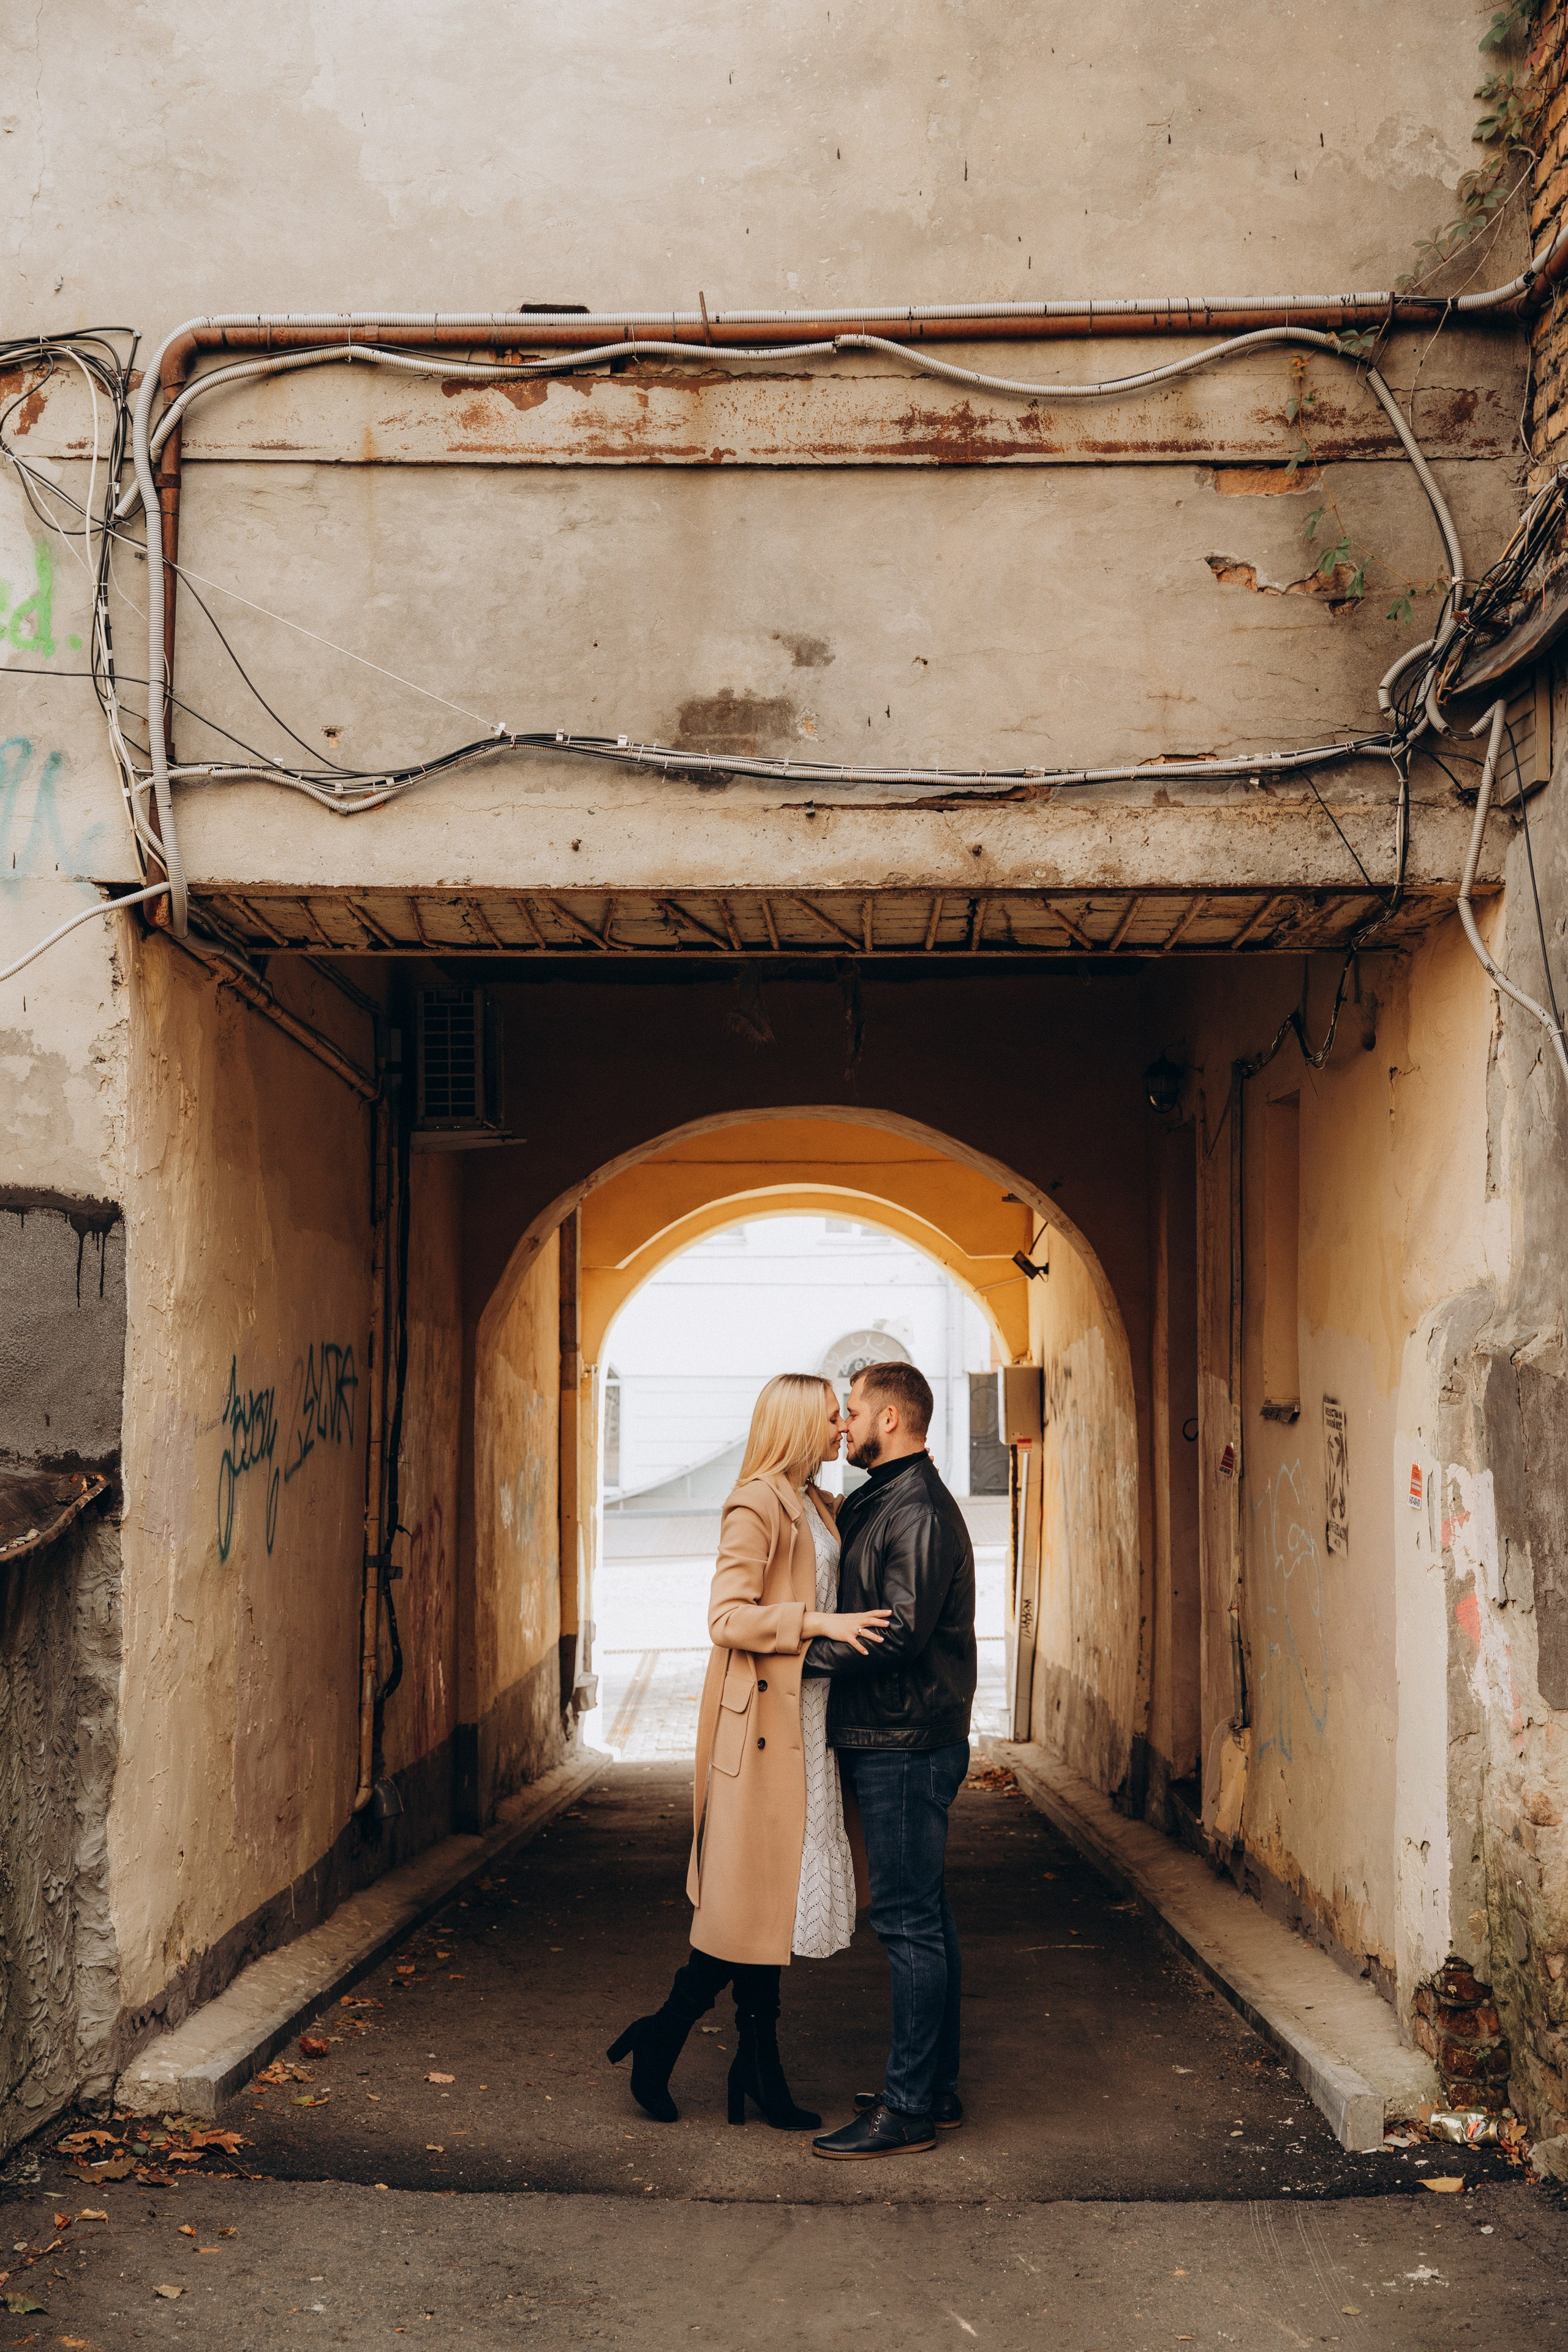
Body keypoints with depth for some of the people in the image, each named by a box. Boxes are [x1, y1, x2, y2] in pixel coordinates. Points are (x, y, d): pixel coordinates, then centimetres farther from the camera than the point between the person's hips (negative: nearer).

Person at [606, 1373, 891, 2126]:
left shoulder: (819, 1507, 15)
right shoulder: (757, 1505, -12)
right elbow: (728, 1616, -20)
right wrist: (820, 1624, -23)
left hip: (806, 1717, 9)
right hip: (761, 1718, -9)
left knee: (777, 1895, 10)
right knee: (753, 1895, -5)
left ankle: (759, 2068, 16)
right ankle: (662, 2037, 10)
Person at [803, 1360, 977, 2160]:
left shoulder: (919, 1511, -16)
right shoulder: (875, 1505, 17)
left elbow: (901, 1632, -24)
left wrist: (798, 1656, -19)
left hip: (908, 1742, -10)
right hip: (891, 1740, 10)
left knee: (910, 1922, -6)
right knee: (925, 1919, 14)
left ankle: (908, 2108, -2)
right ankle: (936, 2088, 23)